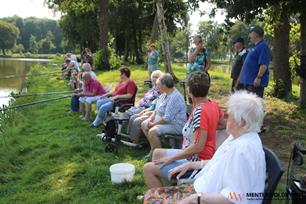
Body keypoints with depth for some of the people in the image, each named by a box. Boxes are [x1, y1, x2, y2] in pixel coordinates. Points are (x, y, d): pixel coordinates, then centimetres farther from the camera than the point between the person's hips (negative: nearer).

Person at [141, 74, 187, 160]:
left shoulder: (174, 98, -26)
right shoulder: (167, 94, 7)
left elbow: (167, 119, -29)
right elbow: (158, 108, 19)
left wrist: (153, 124, -17)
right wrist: (151, 118, 3)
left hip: (175, 125, -11)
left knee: (152, 131, -30)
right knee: (144, 124, 10)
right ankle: (153, 149, 16)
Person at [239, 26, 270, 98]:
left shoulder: (263, 46, -13)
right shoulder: (255, 46, 19)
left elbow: (264, 65, -22)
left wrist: (258, 77, -26)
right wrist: (241, 77, 24)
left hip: (255, 82, -11)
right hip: (248, 80, 11)